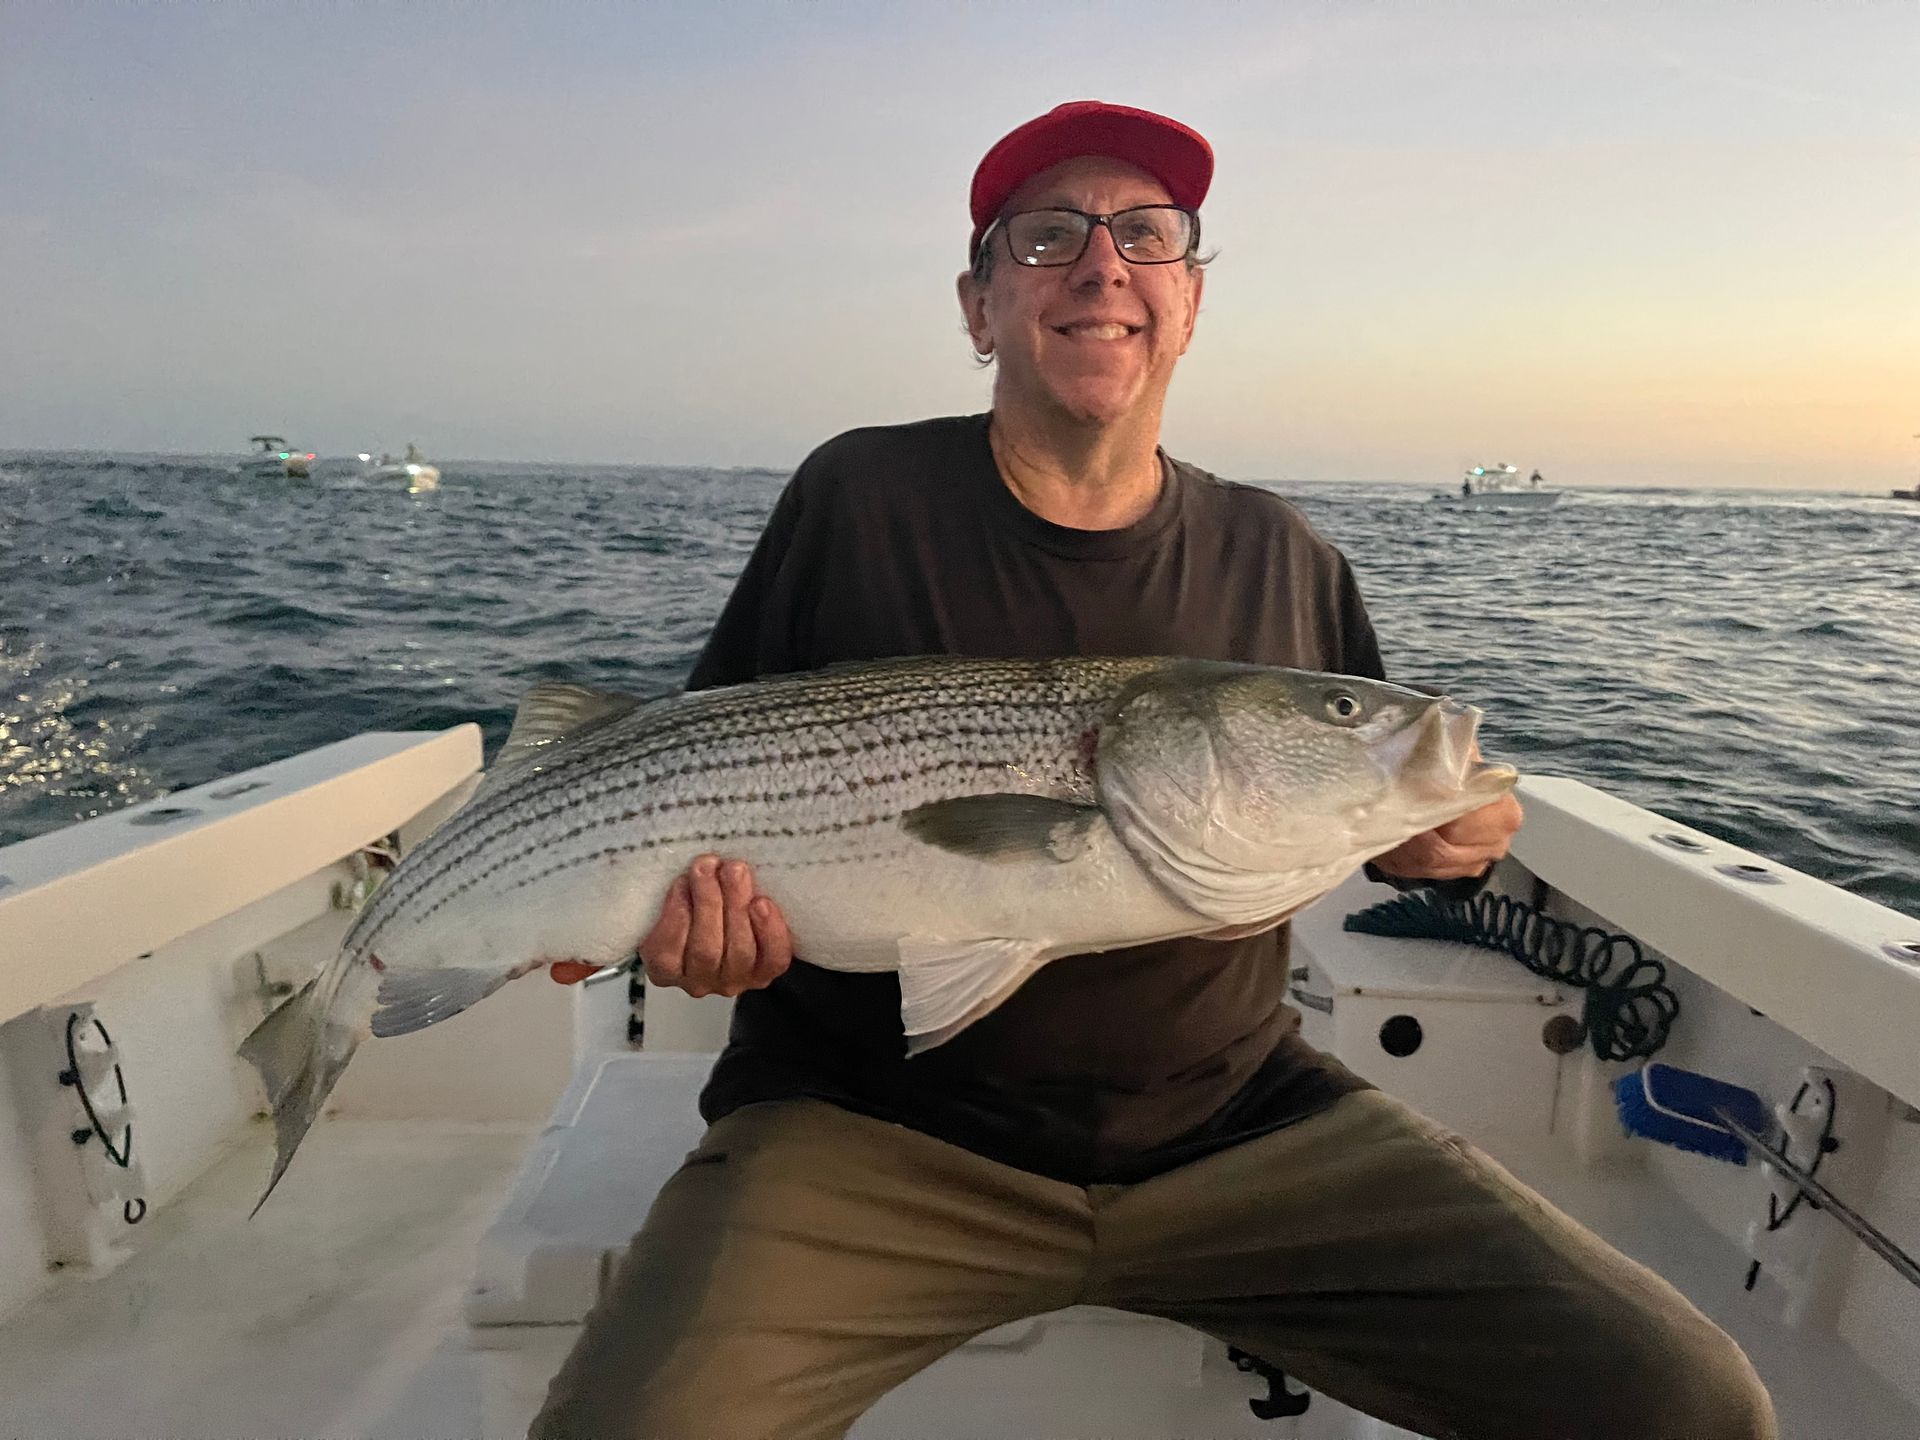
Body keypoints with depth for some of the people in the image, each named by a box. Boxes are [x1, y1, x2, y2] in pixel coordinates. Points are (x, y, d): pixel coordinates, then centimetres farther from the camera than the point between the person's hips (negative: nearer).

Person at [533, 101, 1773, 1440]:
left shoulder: (1284, 563, 5)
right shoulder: (861, 499, -3)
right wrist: (703, 914, -17)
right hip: (874, 1130, -2)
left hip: (1237, 1121, 3)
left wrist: (1452, 836, -6)